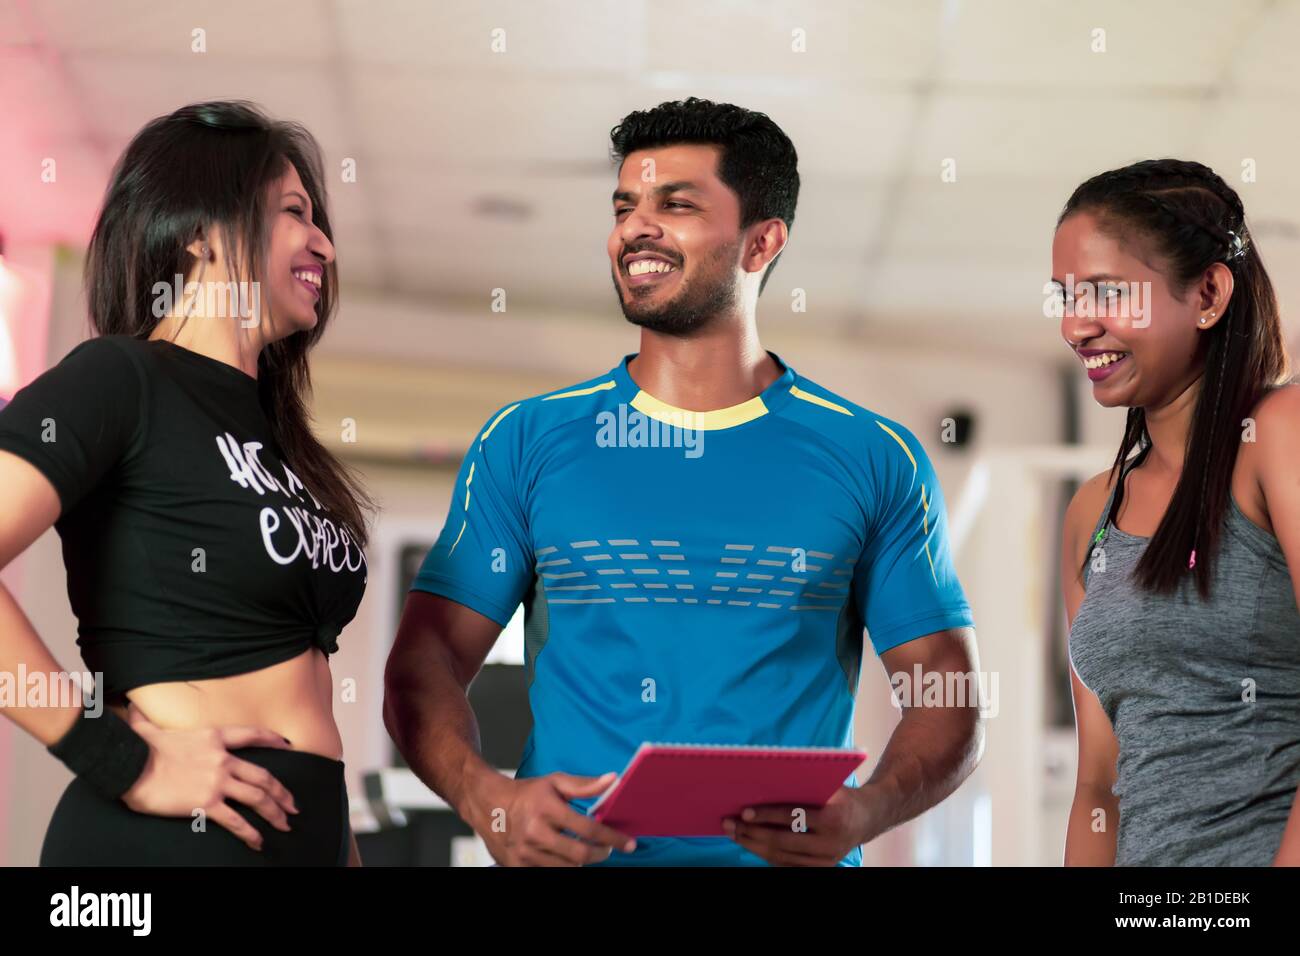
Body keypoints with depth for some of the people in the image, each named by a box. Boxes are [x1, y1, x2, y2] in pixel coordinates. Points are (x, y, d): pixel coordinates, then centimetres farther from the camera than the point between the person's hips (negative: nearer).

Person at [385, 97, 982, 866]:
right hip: (573, 852, 1)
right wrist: (489, 800, -11)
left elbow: (947, 697, 8)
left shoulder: (875, 459, 8)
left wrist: (865, 812, -11)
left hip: (786, 857, 0)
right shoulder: (527, 444, 10)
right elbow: (425, 666, 8)